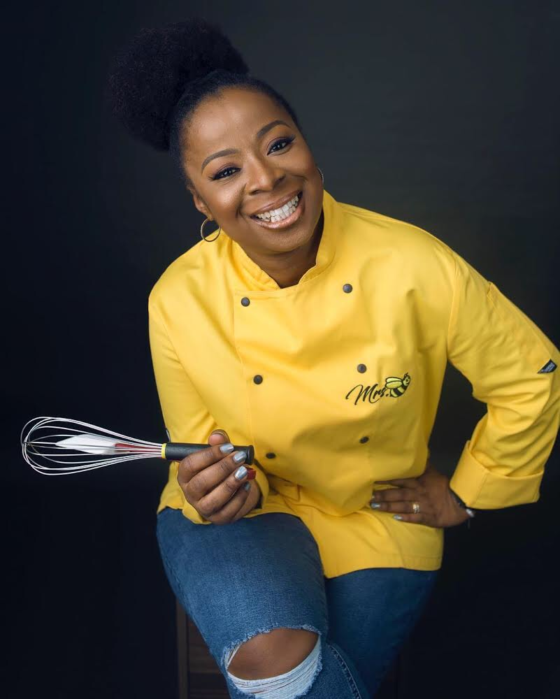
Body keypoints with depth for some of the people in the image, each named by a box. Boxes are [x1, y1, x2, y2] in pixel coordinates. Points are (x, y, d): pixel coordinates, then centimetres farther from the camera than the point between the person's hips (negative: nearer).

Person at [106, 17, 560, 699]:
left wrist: (465, 492, 2)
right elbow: (201, 452, -3)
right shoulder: (178, 302, -16)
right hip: (246, 513, 0)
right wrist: (221, 488, -25)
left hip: (381, 522, 1)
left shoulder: (412, 265, -20)